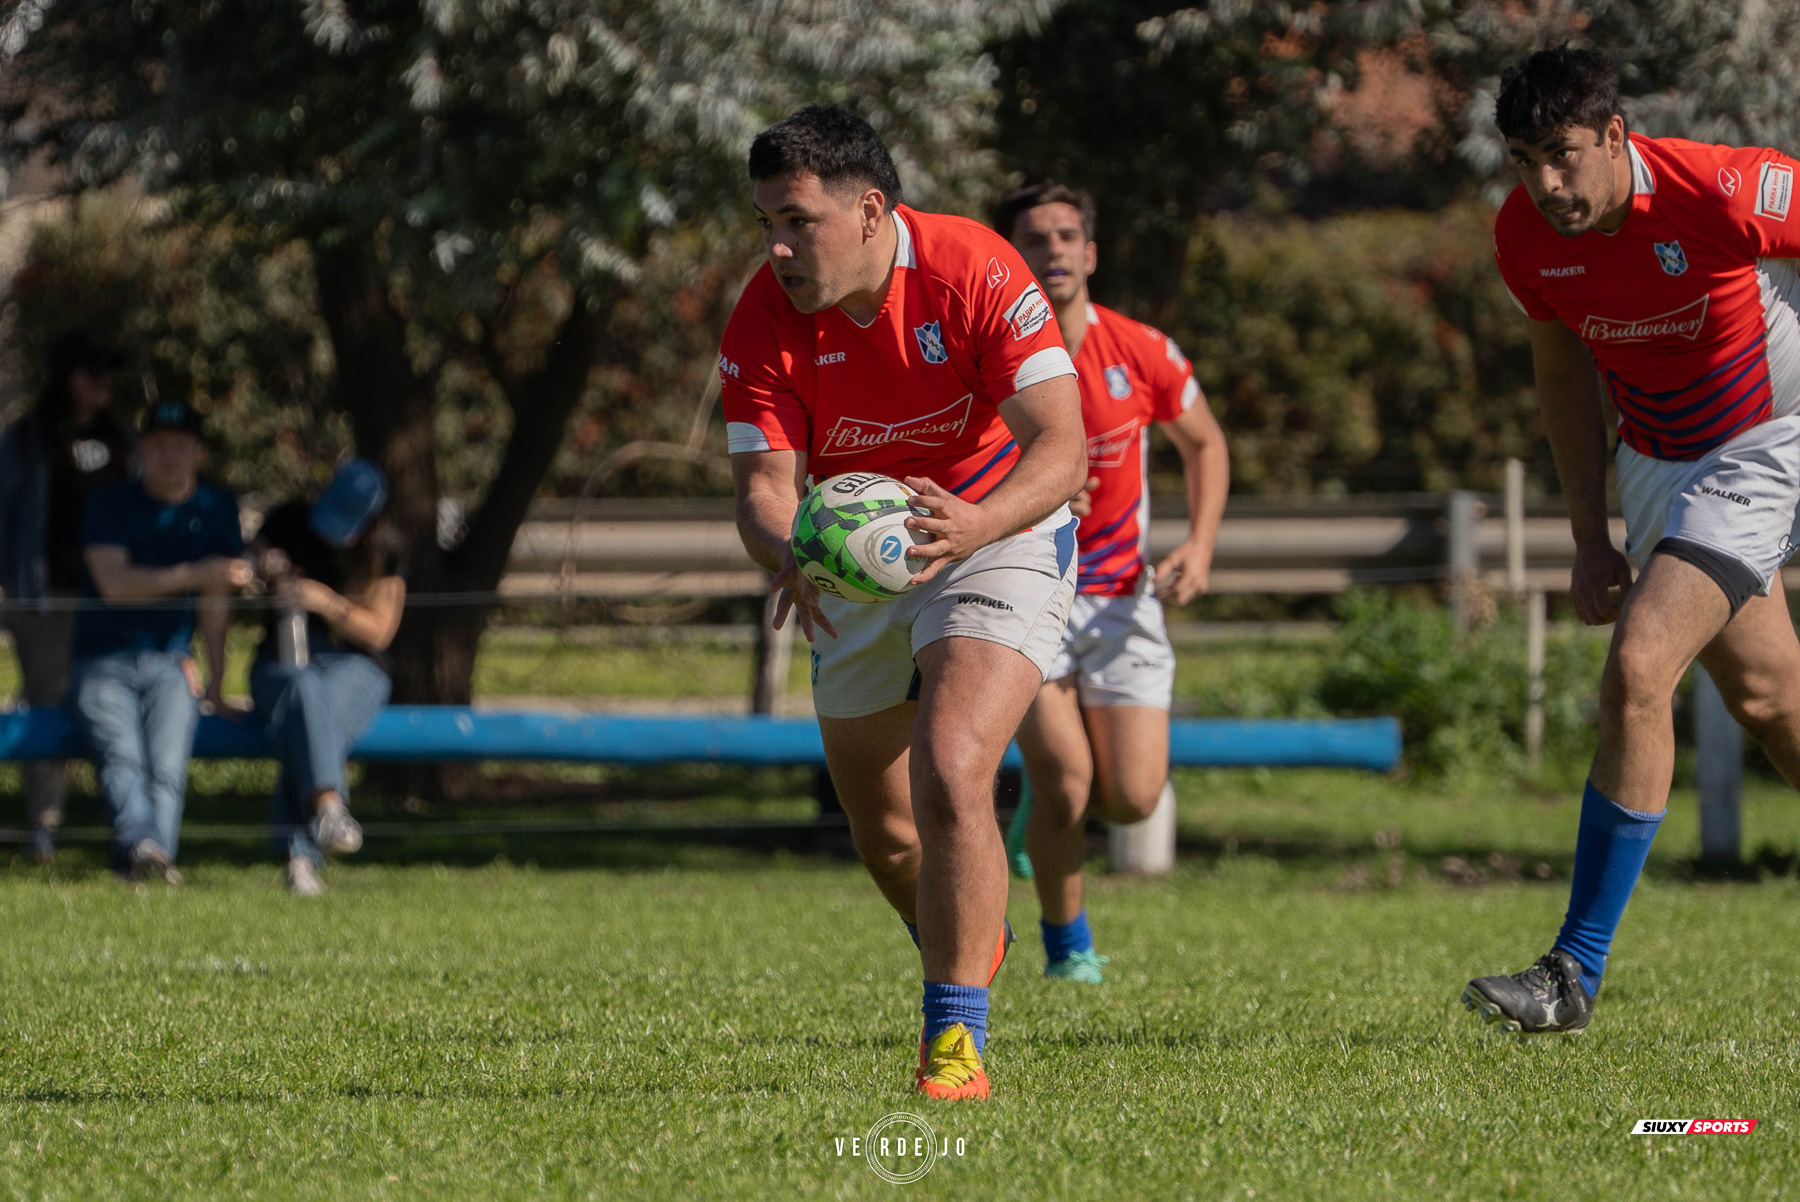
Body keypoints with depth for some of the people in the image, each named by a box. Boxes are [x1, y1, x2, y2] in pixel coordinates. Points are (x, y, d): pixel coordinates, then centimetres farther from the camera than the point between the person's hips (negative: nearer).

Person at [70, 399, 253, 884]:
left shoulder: (216, 508, 12)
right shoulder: (110, 505, 3)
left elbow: (215, 599, 12)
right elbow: (115, 584, -13)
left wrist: (213, 681, 8)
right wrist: (194, 575, -25)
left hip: (168, 662, 3)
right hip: (103, 662, -2)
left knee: (168, 766, -26)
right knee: (120, 756, -32)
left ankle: (157, 850, -45)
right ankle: (141, 844, -55)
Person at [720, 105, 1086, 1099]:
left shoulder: (976, 272, -24)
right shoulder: (765, 320, -15)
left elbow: (1061, 447, -27)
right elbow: (765, 483, -17)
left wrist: (979, 523, -46)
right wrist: (788, 553, -42)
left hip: (999, 537, -4)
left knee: (950, 775, -26)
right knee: (882, 833, 12)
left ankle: (954, 1040, -17)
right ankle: (969, 940, 45)